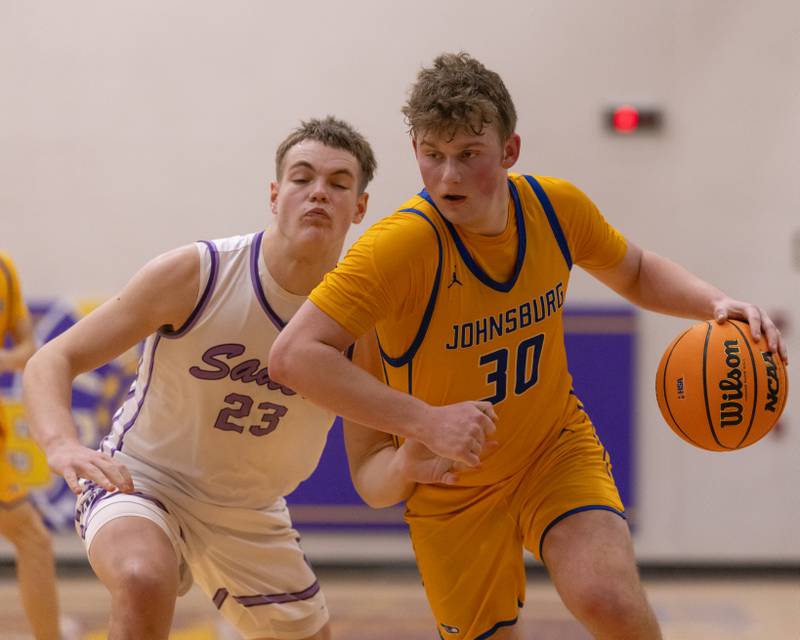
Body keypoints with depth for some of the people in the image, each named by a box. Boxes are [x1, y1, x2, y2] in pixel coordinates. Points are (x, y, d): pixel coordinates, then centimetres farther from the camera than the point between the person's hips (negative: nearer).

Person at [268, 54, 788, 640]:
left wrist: (716, 304, -9)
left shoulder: (556, 208, -12)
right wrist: (425, 420, -39)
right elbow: (294, 355, -35)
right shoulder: (401, 245, -28)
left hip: (558, 449, 2)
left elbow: (634, 273, 11)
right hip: (453, 490, -2)